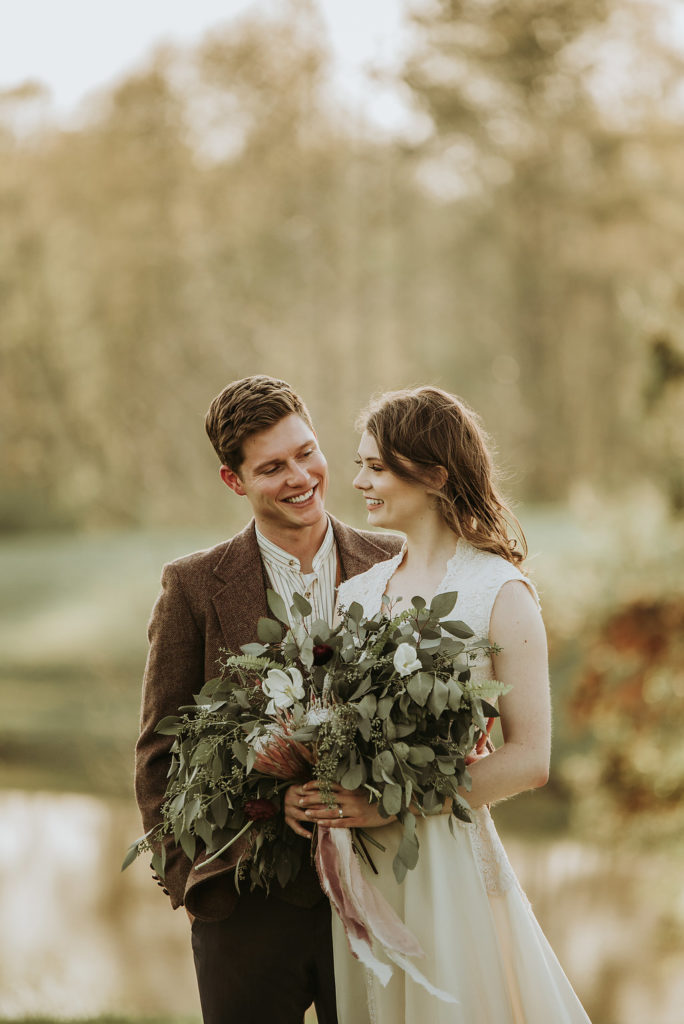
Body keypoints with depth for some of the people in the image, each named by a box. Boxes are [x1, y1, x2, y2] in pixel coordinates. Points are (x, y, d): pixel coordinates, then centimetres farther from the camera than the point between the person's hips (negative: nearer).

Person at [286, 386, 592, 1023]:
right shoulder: (355, 594, 9)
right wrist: (298, 790, -6)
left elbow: (530, 759, -12)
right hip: (357, 868, 5)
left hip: (447, 860, -5)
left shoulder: (500, 594, -8)